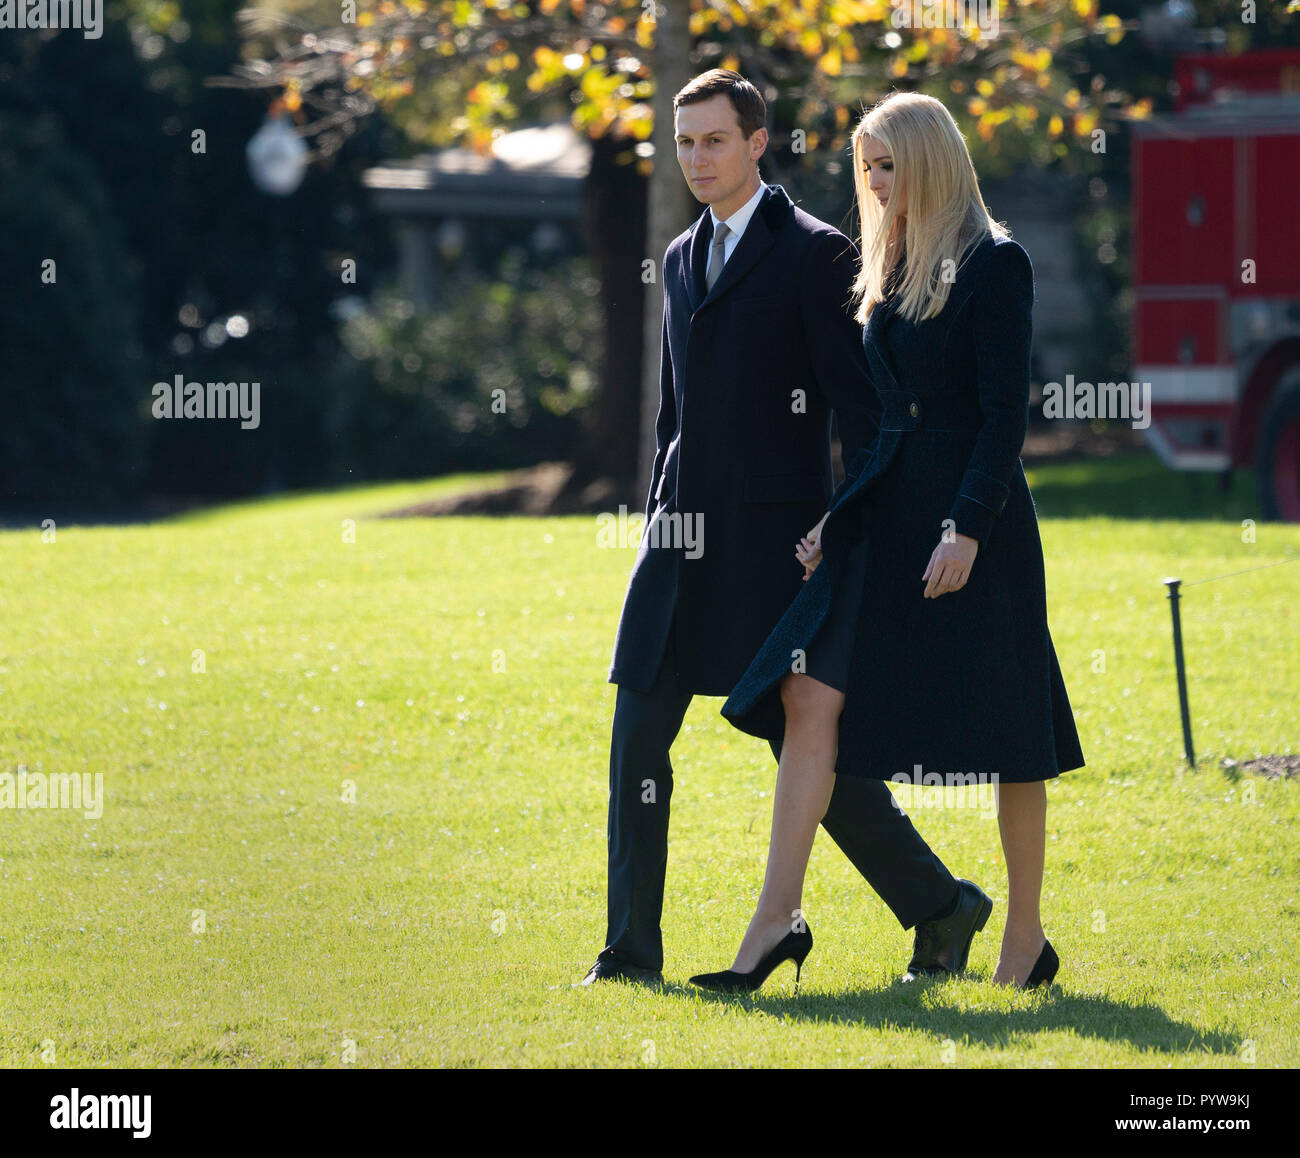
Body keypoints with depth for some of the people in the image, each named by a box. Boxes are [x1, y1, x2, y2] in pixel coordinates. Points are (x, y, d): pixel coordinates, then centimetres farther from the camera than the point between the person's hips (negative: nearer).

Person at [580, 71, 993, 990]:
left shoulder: (815, 254, -6)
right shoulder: (684, 258, 16)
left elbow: (860, 412, -8)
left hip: (772, 539, -7)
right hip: (683, 543, 7)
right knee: (638, 741, 1)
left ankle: (940, 906, 11)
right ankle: (632, 951, 6)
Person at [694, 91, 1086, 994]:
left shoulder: (995, 265, -8)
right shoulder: (889, 272, 16)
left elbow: (1005, 411, -14)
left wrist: (967, 528, -21)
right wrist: (835, 517, 14)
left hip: (974, 516, -8)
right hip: (885, 513, 8)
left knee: (1005, 733, 1)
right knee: (811, 697, -5)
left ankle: (1027, 942, 11)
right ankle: (776, 921, -7)